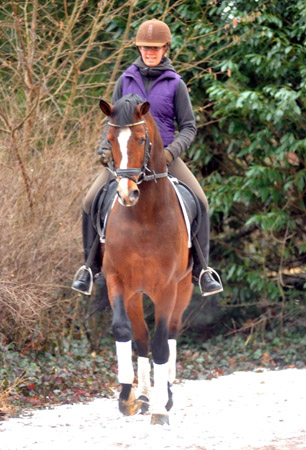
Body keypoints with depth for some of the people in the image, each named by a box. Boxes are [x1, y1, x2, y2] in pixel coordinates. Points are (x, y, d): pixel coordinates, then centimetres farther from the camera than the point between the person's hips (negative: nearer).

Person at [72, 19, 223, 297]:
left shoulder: (175, 85, -1)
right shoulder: (126, 81, 4)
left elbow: (189, 127, 2)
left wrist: (172, 151, -16)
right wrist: (106, 148, -6)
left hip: (164, 156, -1)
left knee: (199, 201, -21)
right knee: (91, 201, -15)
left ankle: (201, 269, -8)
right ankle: (91, 265, 5)